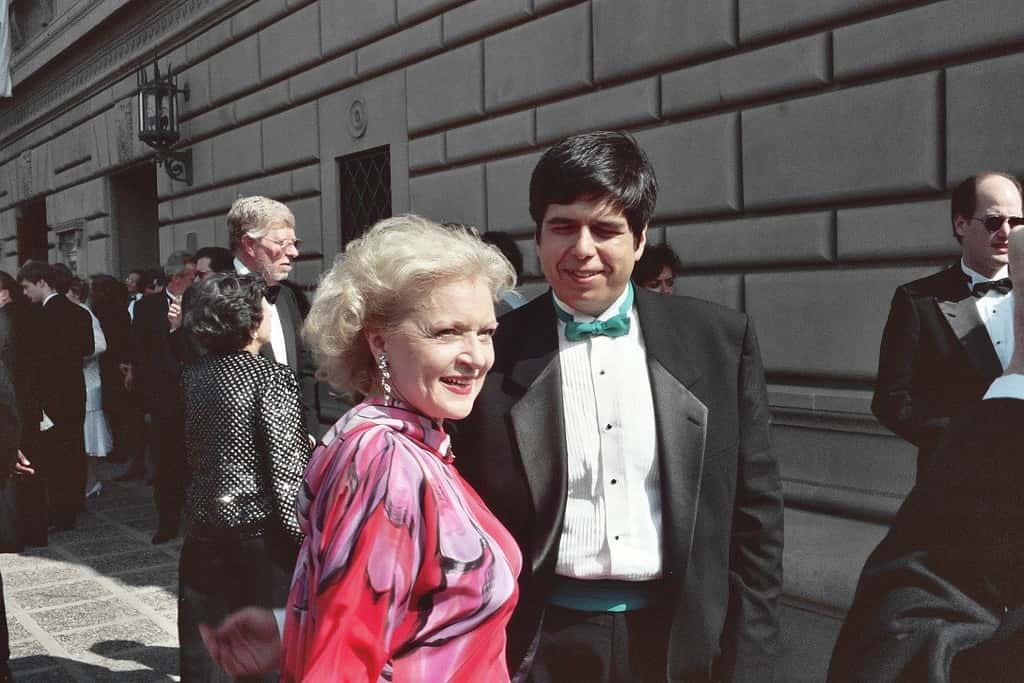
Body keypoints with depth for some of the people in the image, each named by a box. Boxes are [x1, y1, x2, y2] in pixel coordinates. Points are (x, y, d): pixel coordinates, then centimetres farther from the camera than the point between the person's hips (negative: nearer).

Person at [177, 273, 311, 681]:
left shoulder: (193, 376, 4)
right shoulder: (272, 378, -13)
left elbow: (188, 453, 11)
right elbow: (288, 468, -17)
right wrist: (303, 538, -11)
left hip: (204, 535, 6)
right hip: (261, 535, -5)